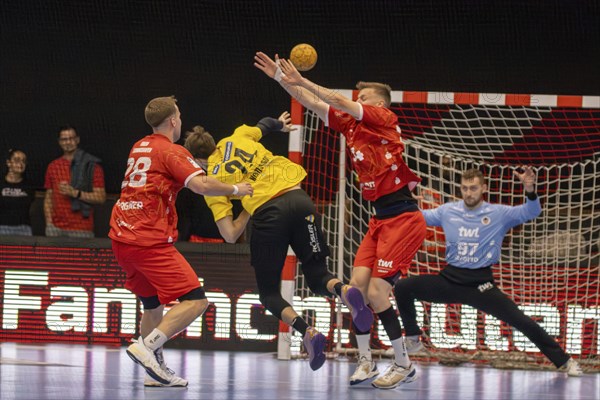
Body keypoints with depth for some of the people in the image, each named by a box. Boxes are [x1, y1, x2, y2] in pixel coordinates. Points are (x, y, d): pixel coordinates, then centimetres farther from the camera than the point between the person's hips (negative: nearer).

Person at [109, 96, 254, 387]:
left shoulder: (139, 148, 19)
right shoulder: (172, 152, -6)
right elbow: (200, 185, -22)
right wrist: (236, 189, -6)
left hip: (121, 236, 9)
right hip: (150, 240, -9)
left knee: (152, 303, 21)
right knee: (195, 301, -10)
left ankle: (156, 369, 15)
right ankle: (147, 346, -25)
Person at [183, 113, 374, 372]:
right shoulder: (238, 138, 19)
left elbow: (230, 235, 2)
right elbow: (263, 126, 43)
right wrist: (279, 124, 65)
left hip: (267, 213, -4)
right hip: (299, 199, 4)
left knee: (268, 293, 13)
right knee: (318, 279, 15)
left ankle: (306, 331, -16)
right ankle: (343, 290, -23)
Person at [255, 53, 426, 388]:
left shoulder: (385, 120, -7)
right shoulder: (351, 125, 13)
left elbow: (342, 103, -19)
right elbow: (315, 105, 15)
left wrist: (302, 81, -15)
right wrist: (282, 78, 9)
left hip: (403, 219, -8)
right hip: (380, 219, 8)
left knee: (377, 292, -13)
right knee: (357, 284, -3)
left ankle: (404, 366, -2)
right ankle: (366, 363, 5)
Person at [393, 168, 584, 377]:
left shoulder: (499, 214, -3)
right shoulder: (448, 211, 4)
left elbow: (531, 212, -13)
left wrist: (530, 191, -33)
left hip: (481, 284, -3)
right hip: (450, 279, 3)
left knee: (521, 321, -13)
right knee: (403, 288, -11)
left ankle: (564, 361, -1)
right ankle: (412, 338, 12)